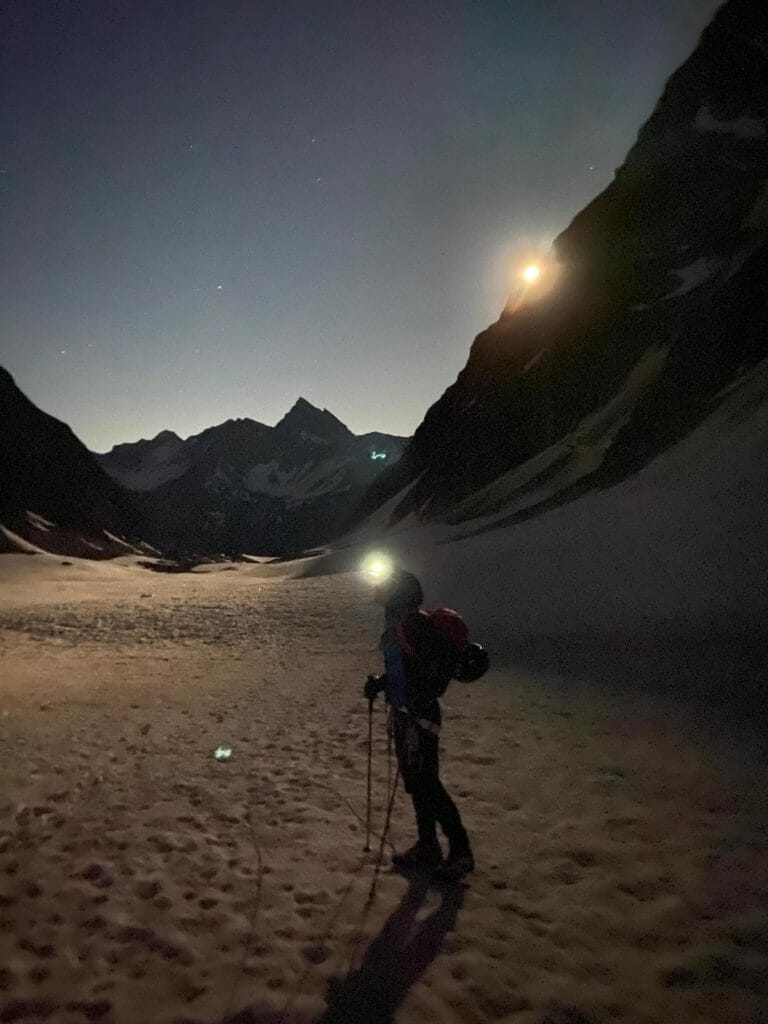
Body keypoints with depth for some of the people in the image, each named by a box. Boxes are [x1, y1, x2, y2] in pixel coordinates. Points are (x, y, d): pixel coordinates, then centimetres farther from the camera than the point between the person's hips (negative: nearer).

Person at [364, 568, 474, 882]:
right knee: (414, 783, 17)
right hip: (402, 713, 10)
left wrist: (426, 694, -25)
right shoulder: (395, 625, 9)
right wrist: (380, 682, 7)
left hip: (420, 716, -10)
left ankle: (460, 850, 14)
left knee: (426, 783, -2)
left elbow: (446, 659, -26)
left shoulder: (416, 623, -20)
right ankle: (427, 848, 32)